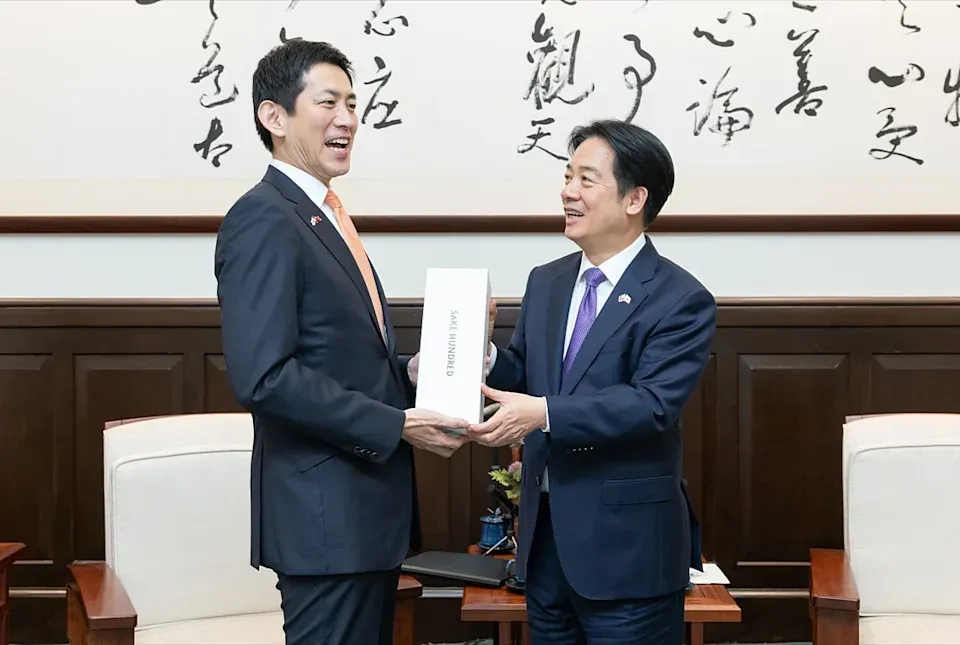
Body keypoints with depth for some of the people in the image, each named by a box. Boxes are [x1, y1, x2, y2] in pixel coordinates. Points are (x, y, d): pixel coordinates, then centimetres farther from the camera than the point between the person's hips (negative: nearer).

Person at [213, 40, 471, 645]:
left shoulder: (325, 217, 17)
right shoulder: (263, 220, -14)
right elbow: (265, 375, -22)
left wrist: (407, 375, 4)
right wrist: (396, 424, -19)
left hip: (370, 502, 10)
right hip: (323, 510, -10)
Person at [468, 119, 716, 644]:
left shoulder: (681, 301, -11)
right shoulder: (545, 282, 10)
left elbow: (652, 403, -23)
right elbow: (523, 380, 12)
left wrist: (543, 414, -31)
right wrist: (485, 357, -10)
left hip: (627, 547, -6)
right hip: (545, 538, 7)